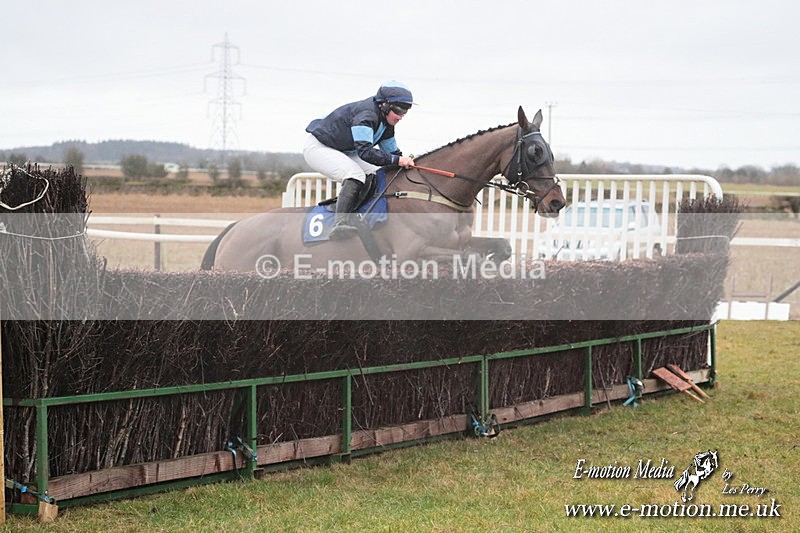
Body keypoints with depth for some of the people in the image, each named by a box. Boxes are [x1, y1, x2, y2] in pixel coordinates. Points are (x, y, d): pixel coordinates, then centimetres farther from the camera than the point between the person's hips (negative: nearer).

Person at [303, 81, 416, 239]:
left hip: (343, 152, 11)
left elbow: (392, 152, 12)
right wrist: (397, 160, -40)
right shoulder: (366, 115, -29)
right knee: (355, 175, -33)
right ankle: (340, 222, -47)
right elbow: (365, 152, -39)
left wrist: (406, 163, -6)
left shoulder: (386, 124, 2)